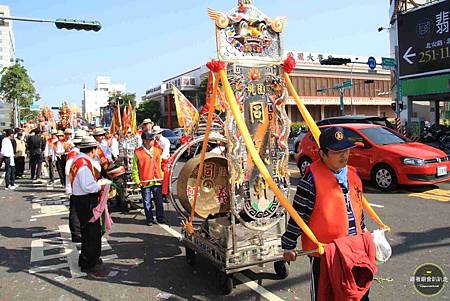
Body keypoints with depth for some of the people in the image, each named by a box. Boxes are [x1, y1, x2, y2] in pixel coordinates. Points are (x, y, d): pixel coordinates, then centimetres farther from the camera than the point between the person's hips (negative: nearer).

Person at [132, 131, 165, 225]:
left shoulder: (158, 149, 6)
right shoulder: (138, 152, -6)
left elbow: (161, 163, 17)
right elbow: (135, 168, -3)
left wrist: (162, 176, 14)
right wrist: (137, 180, -7)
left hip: (157, 181, 3)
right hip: (145, 181, -3)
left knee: (159, 201, 10)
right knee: (147, 202, 8)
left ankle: (160, 218, 24)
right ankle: (149, 219, 22)